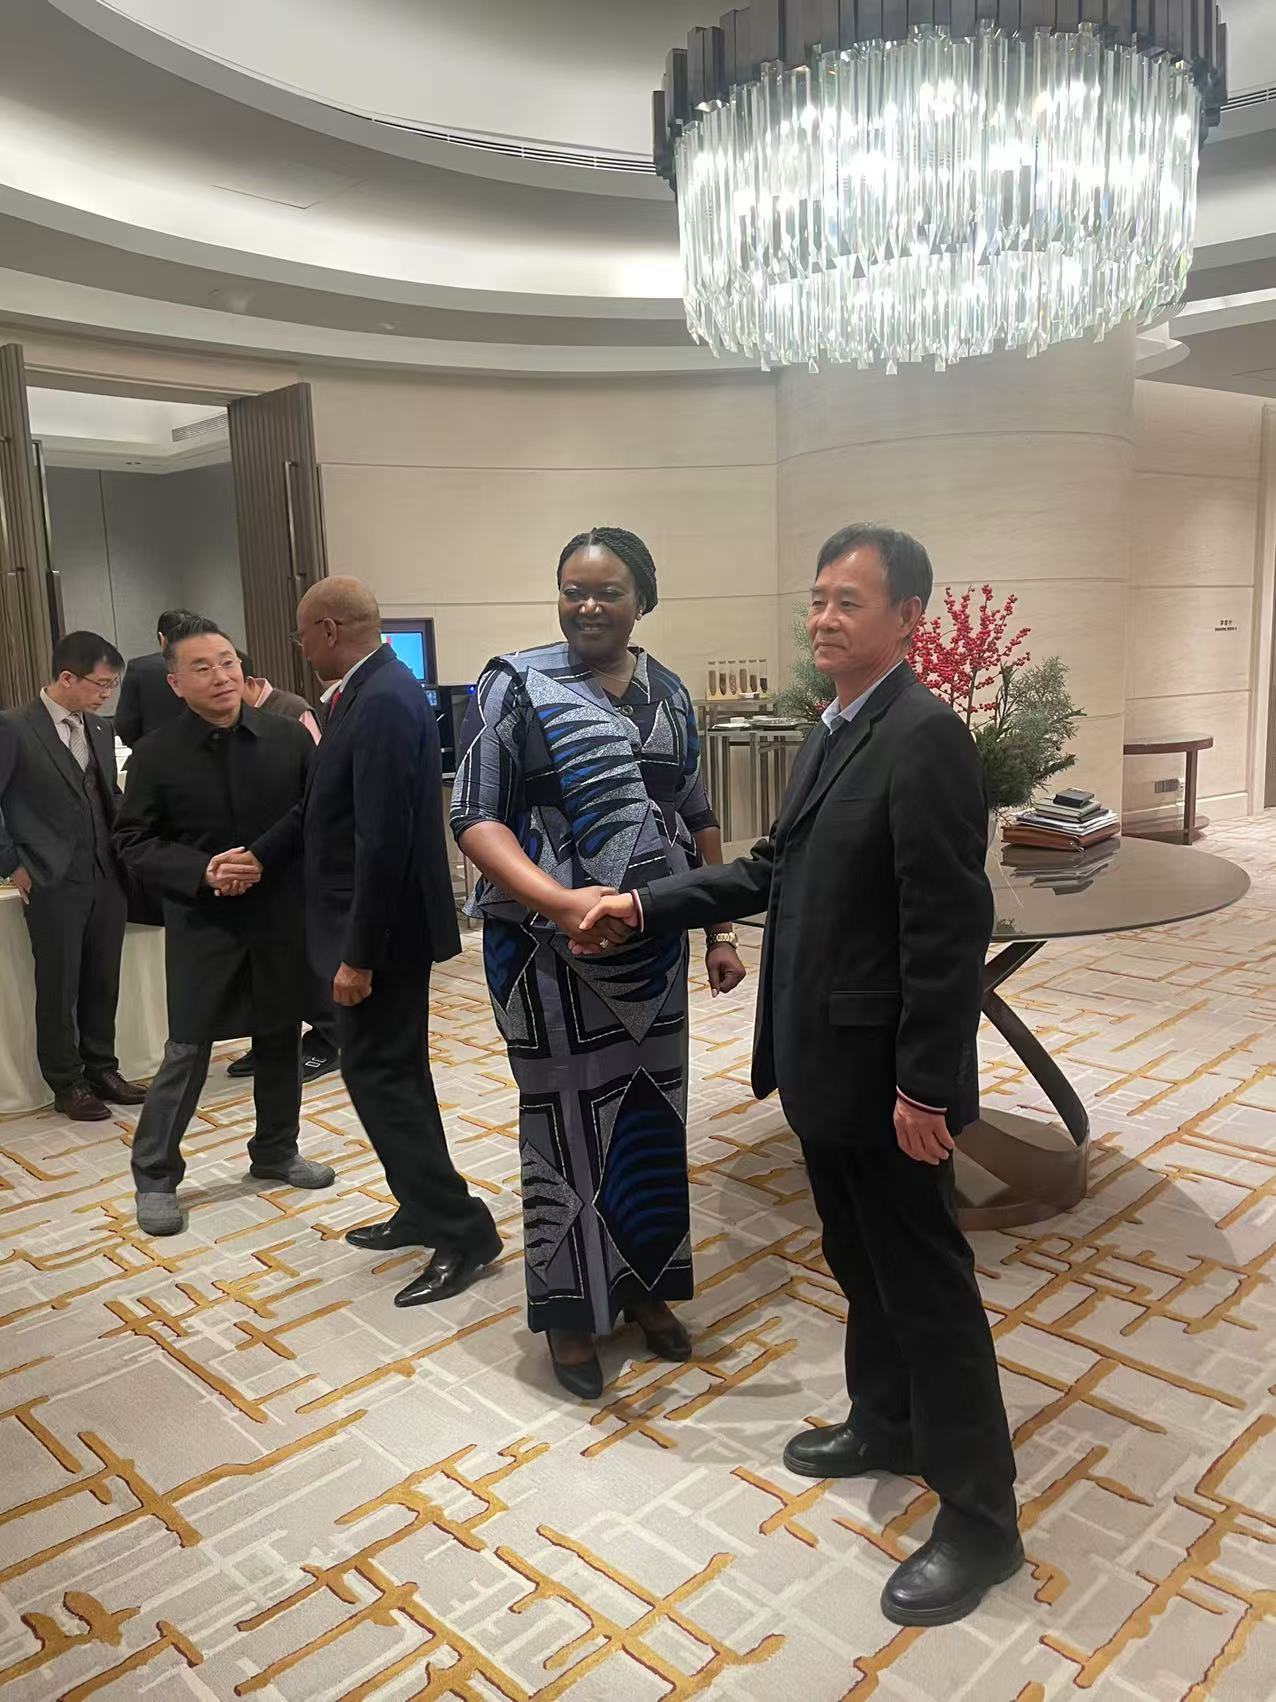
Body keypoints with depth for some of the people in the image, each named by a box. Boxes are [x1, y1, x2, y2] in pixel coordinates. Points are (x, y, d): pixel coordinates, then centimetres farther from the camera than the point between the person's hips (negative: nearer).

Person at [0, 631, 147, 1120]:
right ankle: (66, 1084, 19)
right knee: (58, 989, 6)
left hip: (107, 879, 5)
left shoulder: (100, 729, 10)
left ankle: (102, 1070, 26)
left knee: (103, 984, 12)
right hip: (53, 884, -5)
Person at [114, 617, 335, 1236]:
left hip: (283, 916, 3)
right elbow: (134, 839, -3)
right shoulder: (156, 754, -6)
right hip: (202, 925, -2)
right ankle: (154, 1176, 19)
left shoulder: (287, 737, -2)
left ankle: (275, 1152, 34)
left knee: (281, 1038, 14)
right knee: (187, 1051, 1)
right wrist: (200, 871, -18)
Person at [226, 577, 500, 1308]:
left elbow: (383, 840, -26)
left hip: (384, 926, -10)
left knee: (378, 1074, -3)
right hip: (381, 920, 10)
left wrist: (359, 953, -23)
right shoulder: (373, 690, 9)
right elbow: (331, 803, 17)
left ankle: (463, 1229, 5)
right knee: (394, 1068, 17)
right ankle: (425, 1210, 29)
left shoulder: (383, 702, -23)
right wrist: (262, 856, 13)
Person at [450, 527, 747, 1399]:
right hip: (551, 947, -4)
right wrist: (559, 900, -28)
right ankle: (571, 1311, 25)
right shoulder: (517, 685, -7)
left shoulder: (668, 693, 7)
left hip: (654, 944, 5)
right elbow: (475, 818, -13)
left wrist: (721, 931, 9)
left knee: (652, 1113, 13)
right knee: (567, 1120, 6)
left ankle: (643, 1286, 34)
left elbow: (697, 819, 13)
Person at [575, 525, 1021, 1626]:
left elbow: (948, 926, -22)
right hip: (826, 1062, 9)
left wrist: (925, 1084, -21)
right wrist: (647, 905, 8)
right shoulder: (834, 732, 11)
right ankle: (888, 1424, 43)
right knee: (862, 1265, 23)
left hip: (888, 1075, -9)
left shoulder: (924, 736, -19)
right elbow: (777, 869, 14)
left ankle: (980, 1515, 21)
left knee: (925, 1281, 4)